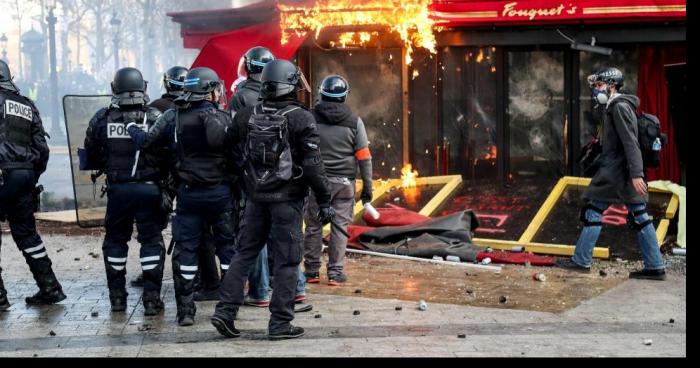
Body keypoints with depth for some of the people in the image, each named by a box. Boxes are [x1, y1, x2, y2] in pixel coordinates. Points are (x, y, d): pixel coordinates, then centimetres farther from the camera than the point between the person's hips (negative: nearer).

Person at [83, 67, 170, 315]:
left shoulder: (102, 119, -2)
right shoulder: (156, 118, -8)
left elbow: (91, 157, 6)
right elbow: (168, 155, -8)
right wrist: (163, 177, 9)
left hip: (117, 189, 2)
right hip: (149, 188, -2)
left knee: (115, 240, 16)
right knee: (151, 240, 6)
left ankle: (117, 297, 20)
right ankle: (152, 299, 3)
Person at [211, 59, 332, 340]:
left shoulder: (247, 115, 4)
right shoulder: (301, 118, -10)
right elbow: (312, 164, -12)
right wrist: (324, 201, -6)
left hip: (256, 197, 5)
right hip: (287, 199, -5)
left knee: (245, 253, 15)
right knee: (286, 261, 2)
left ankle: (225, 311, 11)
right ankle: (280, 323, 4)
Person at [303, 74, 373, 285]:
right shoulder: (354, 122, 0)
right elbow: (364, 157, 0)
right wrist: (367, 186, 5)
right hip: (344, 182, 0)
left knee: (313, 226, 7)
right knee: (340, 227, 5)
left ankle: (312, 271, 12)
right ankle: (335, 273, 7)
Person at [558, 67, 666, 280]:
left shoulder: (619, 107, -12)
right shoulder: (616, 107, 18)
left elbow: (631, 143, -20)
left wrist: (636, 174, -25)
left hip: (615, 172, -10)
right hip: (625, 172, 10)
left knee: (593, 212, -2)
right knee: (640, 217, 6)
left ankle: (581, 261, 4)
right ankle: (655, 267, 7)